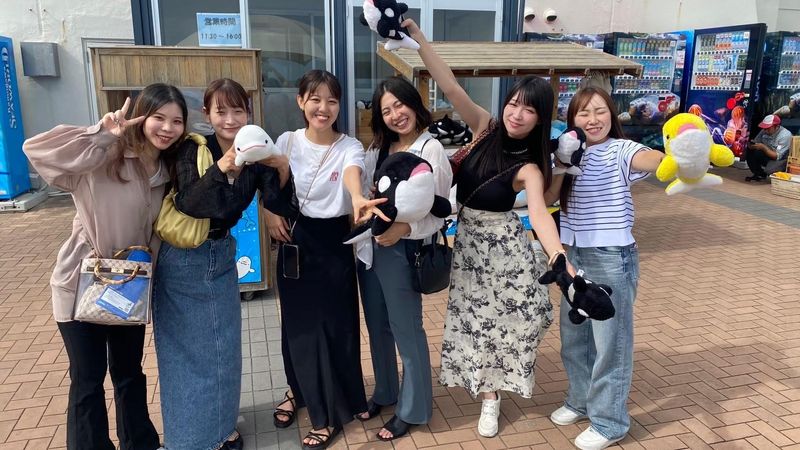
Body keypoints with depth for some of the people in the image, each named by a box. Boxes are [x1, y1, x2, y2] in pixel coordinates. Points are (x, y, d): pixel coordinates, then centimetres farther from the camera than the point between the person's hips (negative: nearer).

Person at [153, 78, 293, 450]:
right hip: (182, 260, -4)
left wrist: (282, 169, -28)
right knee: (185, 349, 8)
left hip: (221, 257, 4)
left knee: (224, 346, 14)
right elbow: (187, 203, -32)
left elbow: (277, 204, -12)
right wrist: (223, 165, -45)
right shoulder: (193, 150, -17)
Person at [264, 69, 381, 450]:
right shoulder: (287, 141, 0)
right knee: (296, 321, 15)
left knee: (332, 325, 3)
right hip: (293, 240, 3)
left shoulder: (349, 147, -8)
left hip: (332, 242, -3)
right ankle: (299, 389, 42)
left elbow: (351, 174, -31)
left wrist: (357, 197, -54)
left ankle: (329, 413, 22)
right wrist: (271, 212, -10)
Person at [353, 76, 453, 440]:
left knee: (406, 331, 6)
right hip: (369, 248, 7)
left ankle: (411, 409, 25)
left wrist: (403, 229, -28)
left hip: (401, 251, -7)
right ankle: (384, 393, 40)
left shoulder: (430, 149, -11)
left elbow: (439, 212, -14)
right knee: (377, 328, 19)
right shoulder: (378, 148, 9)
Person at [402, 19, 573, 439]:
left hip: (503, 244, -3)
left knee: (505, 316, 5)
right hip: (468, 239, 3)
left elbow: (540, 215, -31)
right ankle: (489, 398, 33)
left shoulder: (529, 167, -17)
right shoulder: (486, 128, -8)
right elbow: (451, 87, -16)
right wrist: (416, 36, -24)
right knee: (474, 317, 13)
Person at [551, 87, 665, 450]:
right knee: (573, 336, 19)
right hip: (574, 256, 7)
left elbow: (654, 160, -35)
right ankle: (580, 400, 40)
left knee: (610, 342, 5)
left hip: (611, 258, -6)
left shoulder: (620, 150, -13)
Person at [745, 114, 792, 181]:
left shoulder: (785, 135, -22)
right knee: (750, 149, -13)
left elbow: (777, 156, -27)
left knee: (769, 169, -37)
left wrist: (763, 147, -36)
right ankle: (758, 174, 1)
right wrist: (752, 144, -25)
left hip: (782, 160, -7)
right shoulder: (764, 131, -7)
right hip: (768, 156, 7)